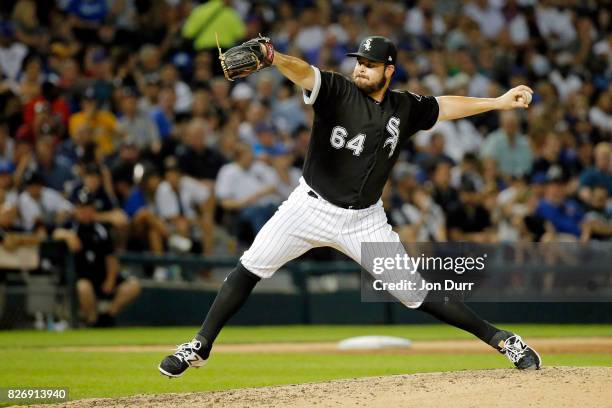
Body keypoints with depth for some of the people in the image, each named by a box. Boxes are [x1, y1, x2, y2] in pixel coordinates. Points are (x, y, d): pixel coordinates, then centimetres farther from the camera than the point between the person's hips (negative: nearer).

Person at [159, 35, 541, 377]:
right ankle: (200, 347, 2)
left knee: (417, 295, 0)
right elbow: (303, 71, -31)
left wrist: (498, 102, 20)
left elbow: (445, 106, 20)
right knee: (249, 269, -11)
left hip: (365, 221, 1)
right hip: (311, 206, -1)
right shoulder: (337, 91, -11)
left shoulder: (405, 108, 1)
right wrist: (272, 56, -52)